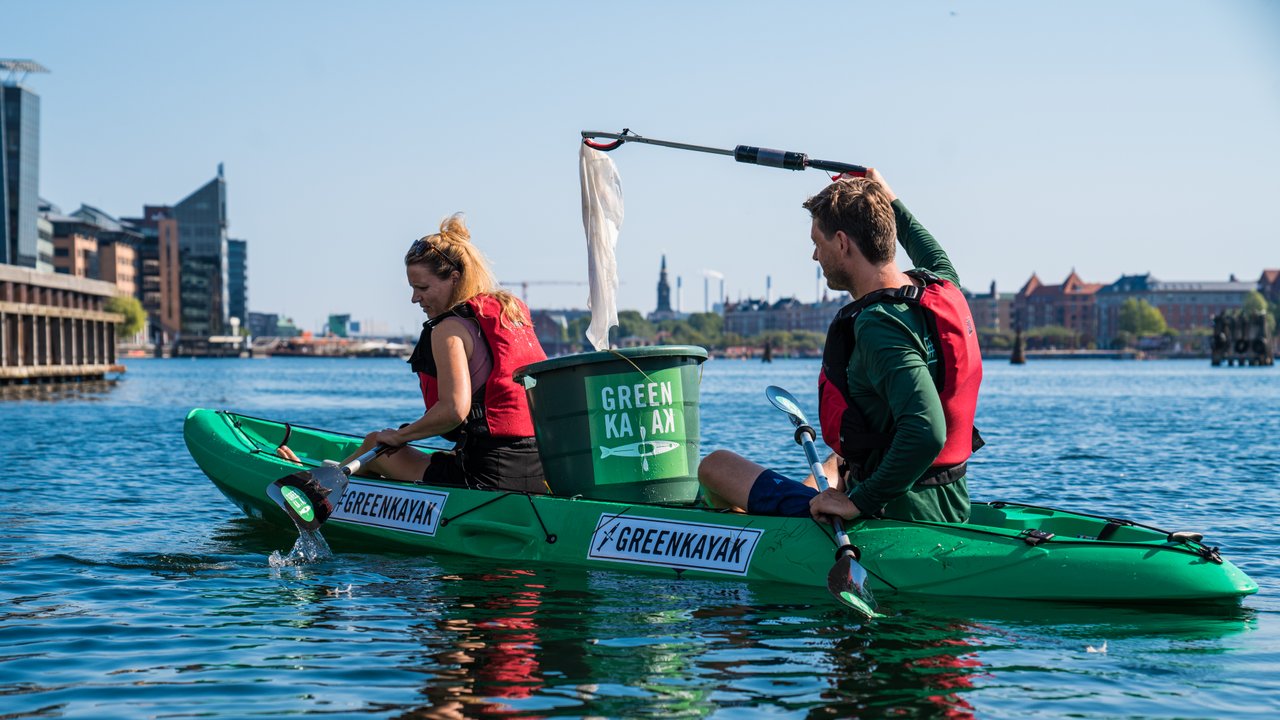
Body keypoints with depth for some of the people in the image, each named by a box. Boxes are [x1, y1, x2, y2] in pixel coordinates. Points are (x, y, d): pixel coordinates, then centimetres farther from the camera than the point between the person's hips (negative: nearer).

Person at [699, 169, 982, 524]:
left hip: (891, 519, -9)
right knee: (838, 463, 42)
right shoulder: (942, 290, 3)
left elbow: (926, 434, -37)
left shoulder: (877, 326, -24)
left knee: (715, 465, 2)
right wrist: (892, 202, 38)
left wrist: (860, 501, -28)